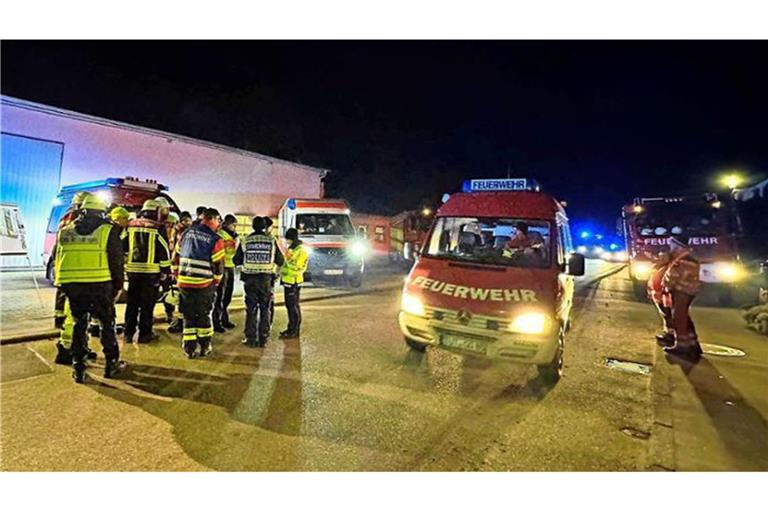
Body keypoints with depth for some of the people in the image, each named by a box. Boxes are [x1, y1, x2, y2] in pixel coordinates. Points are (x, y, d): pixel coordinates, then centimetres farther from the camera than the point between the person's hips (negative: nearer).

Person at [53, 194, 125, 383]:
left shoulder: (65, 231, 12)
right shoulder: (108, 230, -1)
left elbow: (57, 259, 16)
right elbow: (116, 261, -2)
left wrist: (60, 283, 24)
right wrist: (117, 286, 6)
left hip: (71, 285, 4)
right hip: (99, 284, -4)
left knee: (79, 324, 15)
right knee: (107, 323, 10)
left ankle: (78, 368, 19)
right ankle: (111, 364, 17)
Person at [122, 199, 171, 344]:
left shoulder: (130, 226, 7)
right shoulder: (158, 228, -8)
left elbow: (122, 247, 12)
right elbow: (164, 251, -8)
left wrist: (121, 265, 24)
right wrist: (165, 271, -1)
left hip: (133, 271, 4)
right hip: (151, 272, -4)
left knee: (132, 303, 14)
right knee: (147, 304, 4)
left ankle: (128, 333, 20)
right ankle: (144, 334, 10)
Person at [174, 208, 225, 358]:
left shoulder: (187, 232, 5)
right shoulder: (215, 240, -9)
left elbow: (177, 256, 10)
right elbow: (218, 265, -6)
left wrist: (177, 275, 20)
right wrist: (216, 282, 11)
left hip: (184, 282, 3)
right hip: (204, 284, -3)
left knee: (188, 316, 13)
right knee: (203, 315, 14)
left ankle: (190, 349, 14)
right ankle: (205, 346, 22)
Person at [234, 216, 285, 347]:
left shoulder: (245, 240, 0)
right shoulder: (272, 240, -2)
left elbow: (237, 261, 5)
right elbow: (280, 261, 3)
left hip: (249, 278, 1)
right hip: (266, 278, 0)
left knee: (251, 309, 9)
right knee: (265, 309, 9)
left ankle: (250, 338, 11)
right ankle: (263, 338, 11)